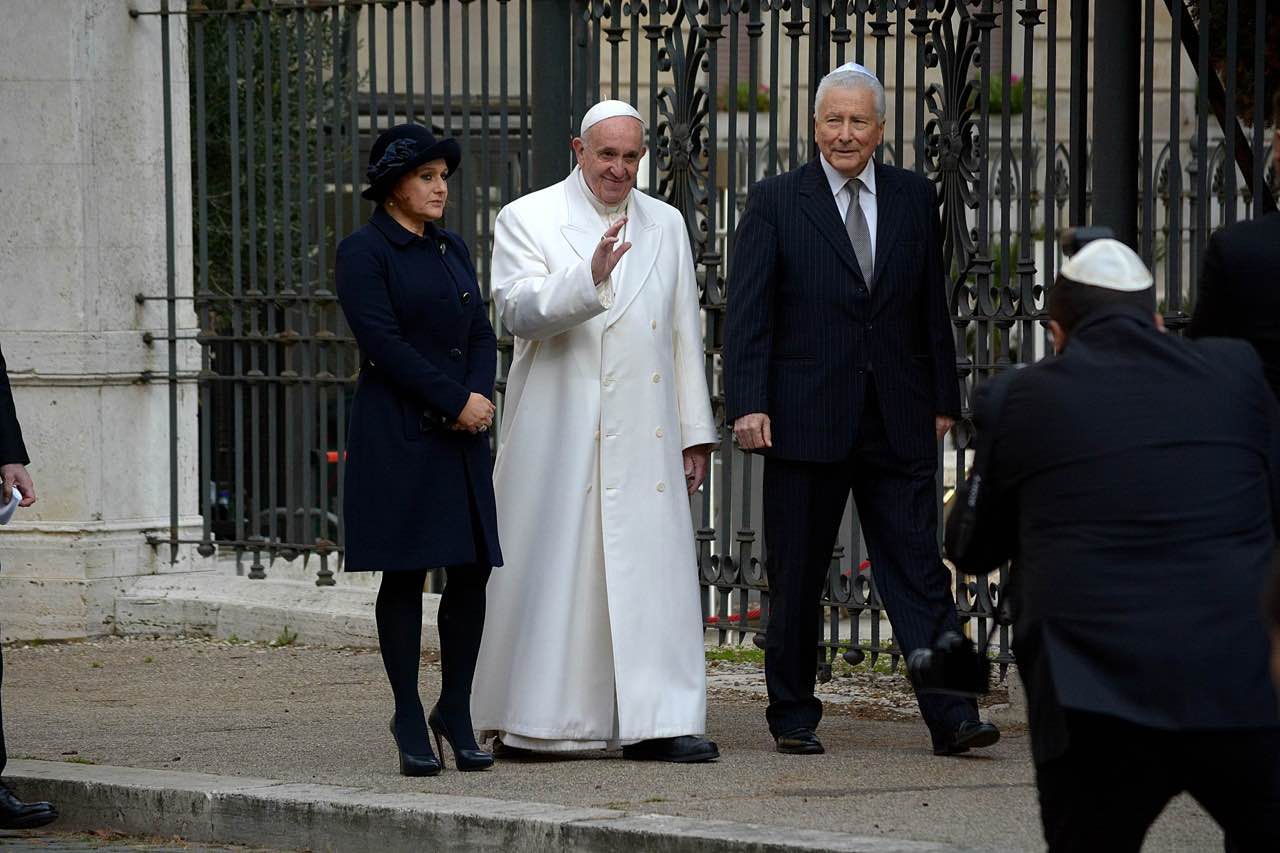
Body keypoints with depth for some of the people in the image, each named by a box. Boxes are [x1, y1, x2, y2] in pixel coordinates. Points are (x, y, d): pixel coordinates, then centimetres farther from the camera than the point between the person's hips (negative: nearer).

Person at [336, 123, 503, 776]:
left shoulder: (452, 250, 16)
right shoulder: (363, 252, -5)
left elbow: (482, 335, 13)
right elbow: (384, 343, -14)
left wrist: (482, 396, -7)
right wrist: (456, 400, -16)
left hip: (461, 435, 6)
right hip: (398, 438, -6)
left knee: (472, 570, 2)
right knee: (405, 576, -2)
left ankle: (455, 711, 12)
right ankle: (409, 721, 4)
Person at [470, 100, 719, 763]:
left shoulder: (665, 226, 14)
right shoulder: (526, 220, 2)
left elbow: (684, 334, 15)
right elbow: (519, 310, -14)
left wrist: (694, 431, 10)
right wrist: (589, 276, -29)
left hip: (644, 436, 3)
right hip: (556, 433, -3)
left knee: (654, 572, -4)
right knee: (550, 576, 0)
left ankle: (656, 723, -5)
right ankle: (530, 719, 10)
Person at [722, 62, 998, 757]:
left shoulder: (914, 198, 9)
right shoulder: (775, 202, 0)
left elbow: (932, 307, 13)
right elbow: (747, 313, -4)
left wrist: (942, 400, 10)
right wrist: (747, 404, -13)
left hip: (899, 422, 2)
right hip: (806, 422, -2)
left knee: (920, 572, -3)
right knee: (796, 579, 6)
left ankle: (952, 717, -7)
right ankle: (793, 717, 17)